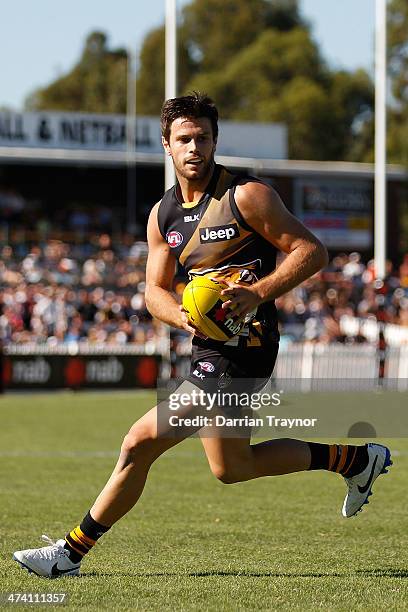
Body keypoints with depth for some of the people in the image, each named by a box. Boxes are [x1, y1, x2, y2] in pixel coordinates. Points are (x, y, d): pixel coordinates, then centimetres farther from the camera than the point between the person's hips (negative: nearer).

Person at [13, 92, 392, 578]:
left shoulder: (246, 196, -9)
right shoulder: (163, 214, 11)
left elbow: (311, 251, -9)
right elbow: (155, 290, 8)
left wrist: (258, 293, -21)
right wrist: (185, 316, -14)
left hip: (242, 349, -8)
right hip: (209, 350, 8)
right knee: (232, 466, 12)